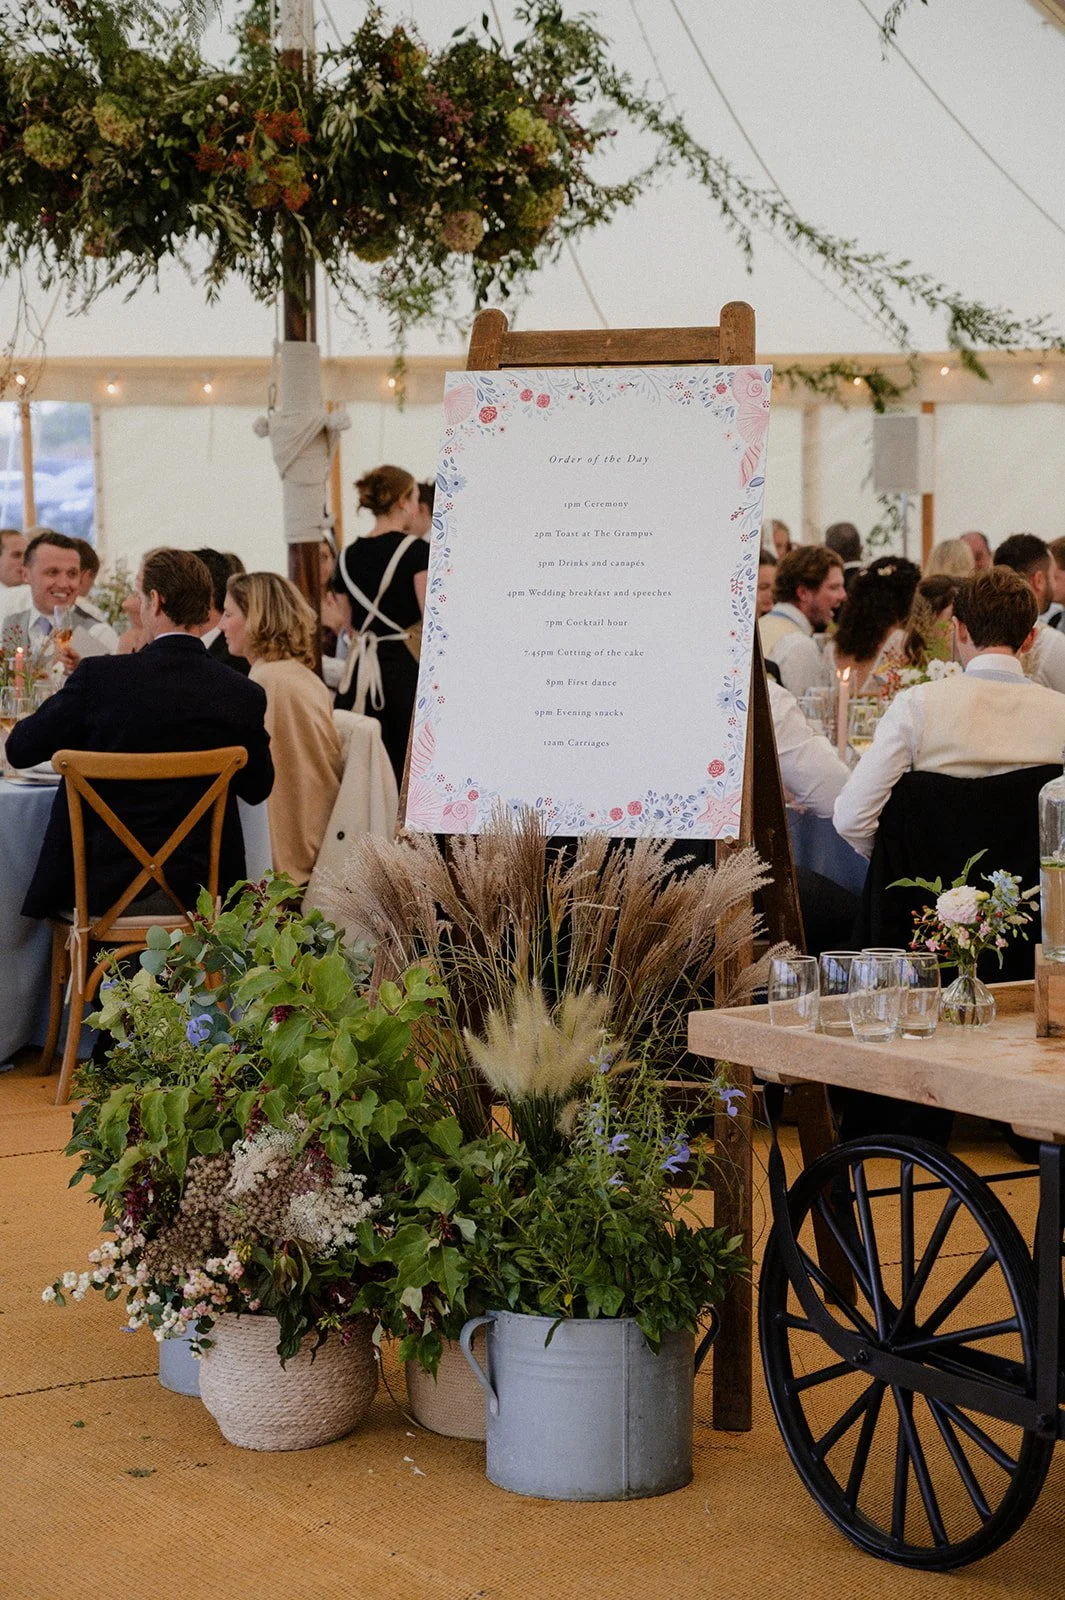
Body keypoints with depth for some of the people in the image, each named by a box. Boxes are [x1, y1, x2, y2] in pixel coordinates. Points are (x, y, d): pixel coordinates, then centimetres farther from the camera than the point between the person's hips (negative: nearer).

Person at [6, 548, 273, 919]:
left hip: (101, 888, -2)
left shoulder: (98, 676, -12)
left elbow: (19, 749, 0)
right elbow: (257, 789, 10)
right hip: (195, 890, 2)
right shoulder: (244, 695, -7)